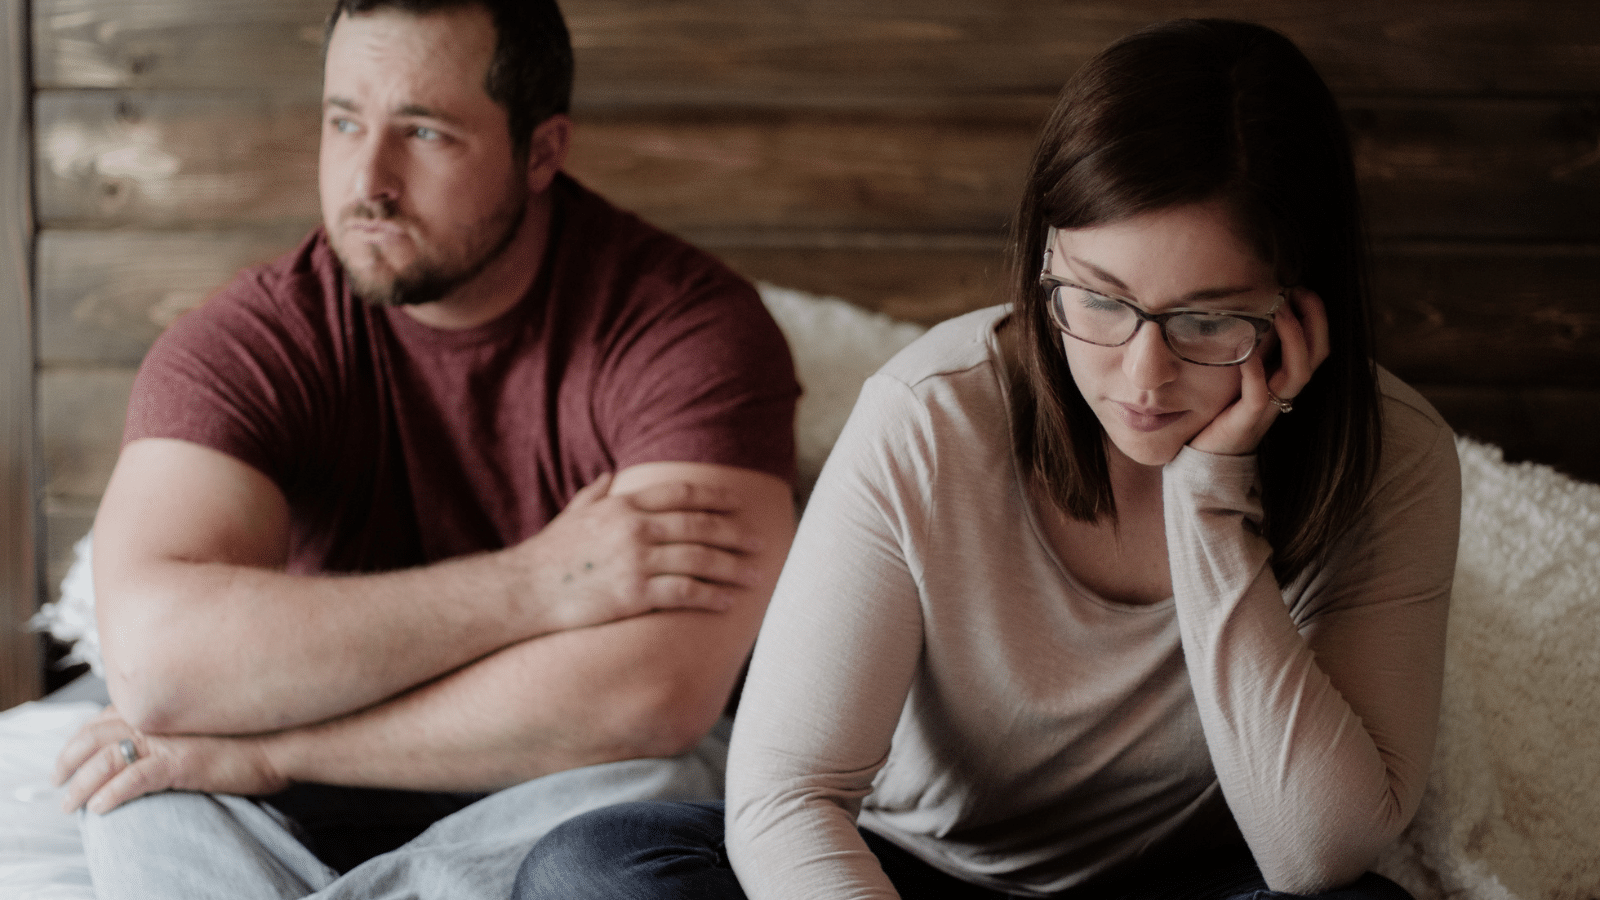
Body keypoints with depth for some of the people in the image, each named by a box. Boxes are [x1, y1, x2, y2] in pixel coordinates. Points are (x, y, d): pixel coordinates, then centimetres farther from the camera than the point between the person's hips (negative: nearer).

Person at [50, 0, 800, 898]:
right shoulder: (247, 343, -10)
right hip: (323, 819, 1)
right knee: (151, 800, -28)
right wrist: (531, 584, -29)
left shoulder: (689, 325, -17)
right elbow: (156, 659, -27)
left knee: (642, 792, -34)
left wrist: (263, 750, -27)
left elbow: (651, 698, -30)